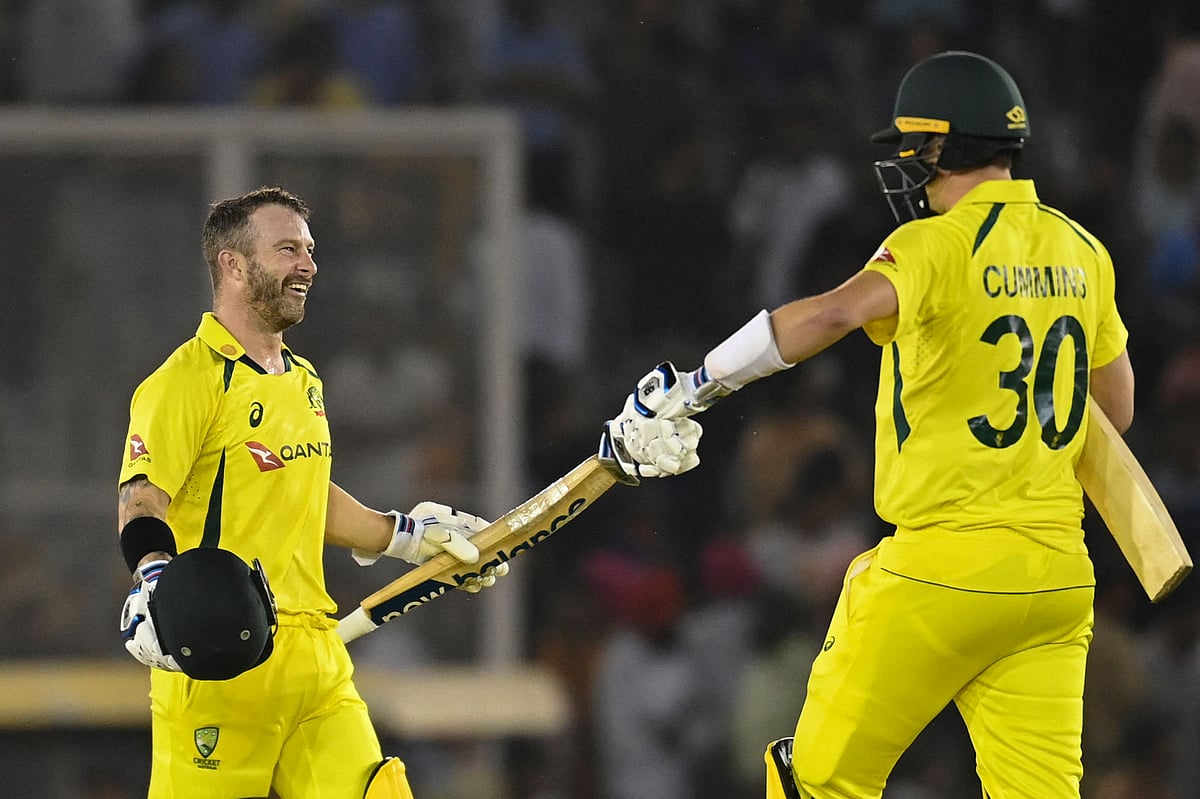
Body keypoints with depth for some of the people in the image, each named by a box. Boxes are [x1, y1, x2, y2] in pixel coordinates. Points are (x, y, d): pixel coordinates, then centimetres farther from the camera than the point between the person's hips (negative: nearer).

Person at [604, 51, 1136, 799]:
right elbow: (1117, 409, 21)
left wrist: (692, 387, -29)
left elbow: (834, 314, -31)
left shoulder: (937, 245, -12)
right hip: (1057, 573, 7)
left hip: (940, 565, -6)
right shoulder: (1083, 252, 10)